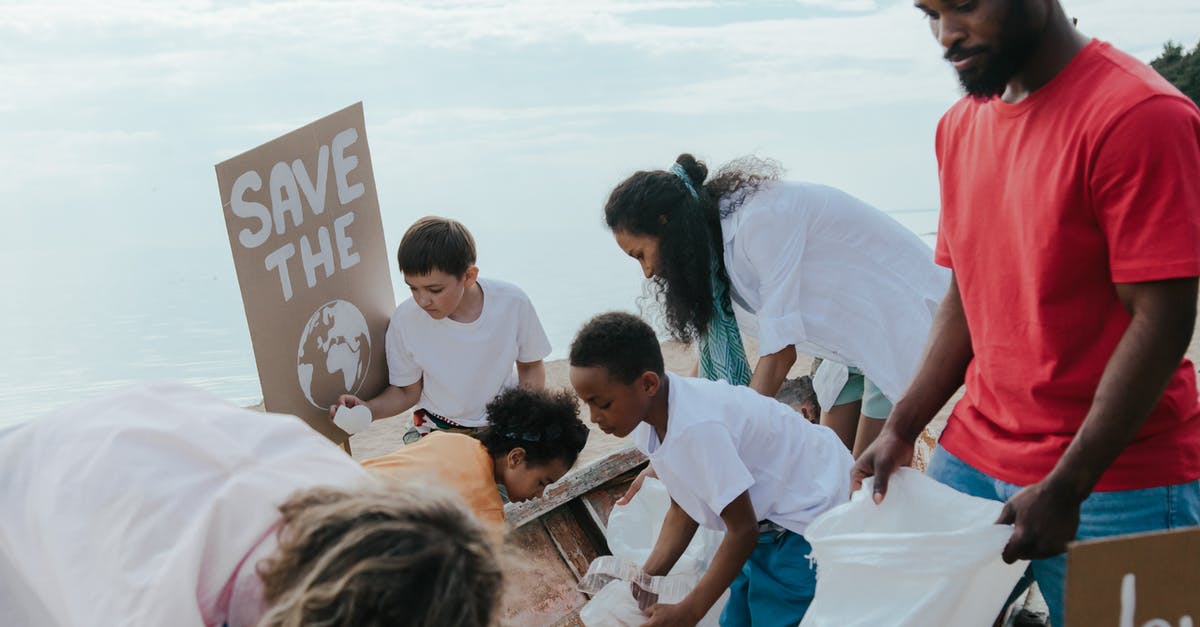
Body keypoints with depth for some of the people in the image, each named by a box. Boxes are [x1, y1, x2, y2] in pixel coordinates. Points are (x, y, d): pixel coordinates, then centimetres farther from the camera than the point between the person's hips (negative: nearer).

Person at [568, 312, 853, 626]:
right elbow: (682, 510, 3)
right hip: (767, 518, 8)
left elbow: (742, 531, -26)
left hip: (811, 510, -8)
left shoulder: (699, 427, -34)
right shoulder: (648, 418, -9)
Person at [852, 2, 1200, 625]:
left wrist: (1065, 488, -18)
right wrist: (901, 429, 3)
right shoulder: (960, 126, 9)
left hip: (1112, 477, -6)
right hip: (972, 457, 6)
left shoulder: (1137, 114, -15)